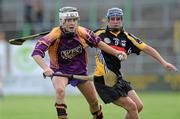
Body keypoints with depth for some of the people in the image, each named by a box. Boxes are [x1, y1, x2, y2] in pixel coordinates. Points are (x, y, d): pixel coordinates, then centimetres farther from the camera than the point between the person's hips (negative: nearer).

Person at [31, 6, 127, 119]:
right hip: (60, 71, -4)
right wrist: (45, 68, -49)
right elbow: (36, 53, -33)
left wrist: (116, 53, -2)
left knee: (94, 102, 10)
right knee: (60, 90, -36)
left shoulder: (82, 33, -16)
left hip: (80, 71, 4)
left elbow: (98, 42, 1)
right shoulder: (54, 36, -27)